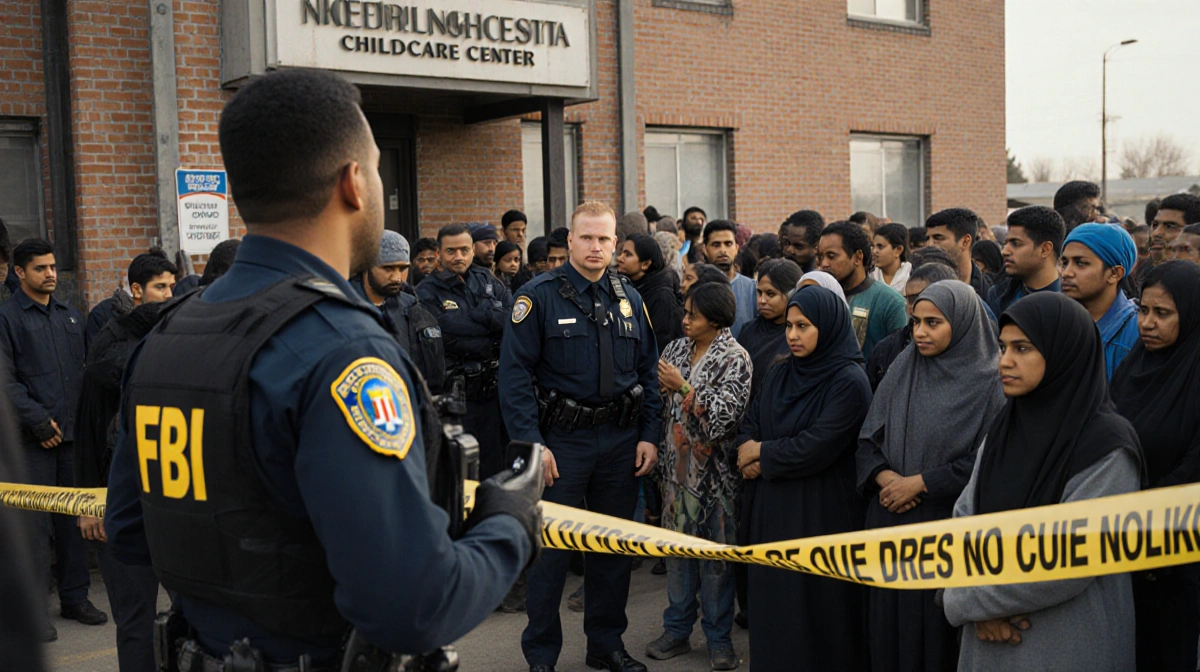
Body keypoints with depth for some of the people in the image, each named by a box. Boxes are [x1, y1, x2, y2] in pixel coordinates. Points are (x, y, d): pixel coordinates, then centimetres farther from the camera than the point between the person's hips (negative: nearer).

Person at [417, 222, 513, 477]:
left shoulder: (488, 281, 9)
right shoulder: (428, 293, -6)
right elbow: (452, 339, -17)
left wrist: (476, 315, -15)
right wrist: (493, 323, -8)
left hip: (493, 392, 4)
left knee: (496, 471, 15)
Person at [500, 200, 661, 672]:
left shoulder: (629, 297, 8)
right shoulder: (539, 297, -8)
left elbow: (648, 371, 11)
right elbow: (515, 374, -12)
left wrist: (649, 435, 4)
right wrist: (531, 443, -17)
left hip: (622, 440, 5)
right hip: (562, 439, -5)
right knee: (550, 547, 1)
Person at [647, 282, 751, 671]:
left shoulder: (734, 358, -8)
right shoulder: (676, 349, 8)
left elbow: (726, 413, -17)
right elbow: (659, 402, 13)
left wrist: (683, 387, -17)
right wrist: (659, 385, -7)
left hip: (714, 470, -5)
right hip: (677, 465, 5)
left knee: (715, 551, 3)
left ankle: (719, 638, 15)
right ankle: (678, 629, 23)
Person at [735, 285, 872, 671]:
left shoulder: (849, 382, -14)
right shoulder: (780, 374, 9)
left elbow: (815, 448, -21)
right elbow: (750, 425, 8)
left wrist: (761, 453, -8)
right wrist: (752, 458, -13)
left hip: (821, 513, -7)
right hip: (772, 509, 7)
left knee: (815, 612, 3)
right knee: (772, 604, 13)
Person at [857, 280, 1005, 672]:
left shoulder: (989, 382, -7)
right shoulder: (902, 369, 7)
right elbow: (868, 439, 7)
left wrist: (920, 482, -14)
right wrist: (884, 477, -12)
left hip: (948, 531, -4)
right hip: (891, 524, 4)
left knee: (937, 632, 4)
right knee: (890, 625, 10)